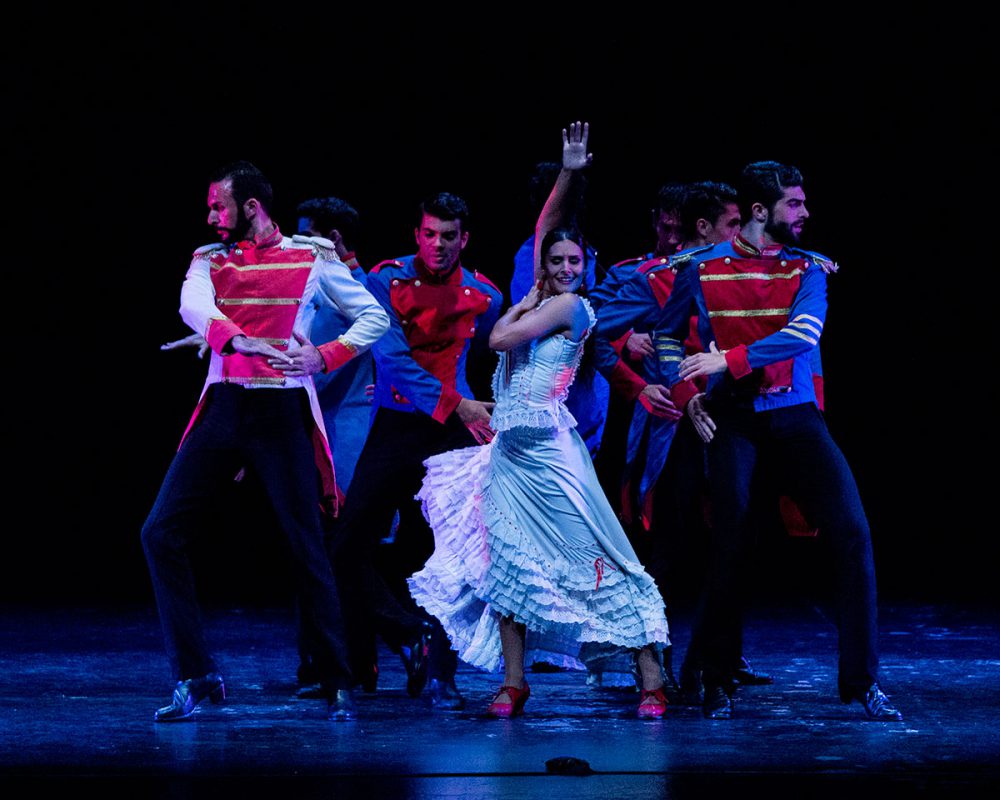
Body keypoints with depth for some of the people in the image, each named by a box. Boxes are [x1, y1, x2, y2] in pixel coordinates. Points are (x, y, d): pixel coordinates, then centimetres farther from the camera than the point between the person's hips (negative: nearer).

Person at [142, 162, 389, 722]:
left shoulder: (312, 259, 5)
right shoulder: (209, 260, 11)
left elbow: (375, 318, 9)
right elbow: (193, 307, -11)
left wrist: (325, 355, -7)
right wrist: (239, 341, -30)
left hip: (282, 412, -3)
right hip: (223, 408, 3)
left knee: (308, 546, -3)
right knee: (162, 533, -6)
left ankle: (339, 683, 7)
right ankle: (196, 675, 1)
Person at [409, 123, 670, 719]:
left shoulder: (571, 304, -7)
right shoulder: (544, 298, 13)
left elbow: (501, 339, -12)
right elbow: (545, 228, 15)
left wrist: (525, 305, 6)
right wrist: (569, 174, 8)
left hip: (548, 450, -8)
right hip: (510, 449, 8)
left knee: (598, 557, -8)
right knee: (506, 561, 2)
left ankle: (652, 679, -7)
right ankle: (513, 683, 6)